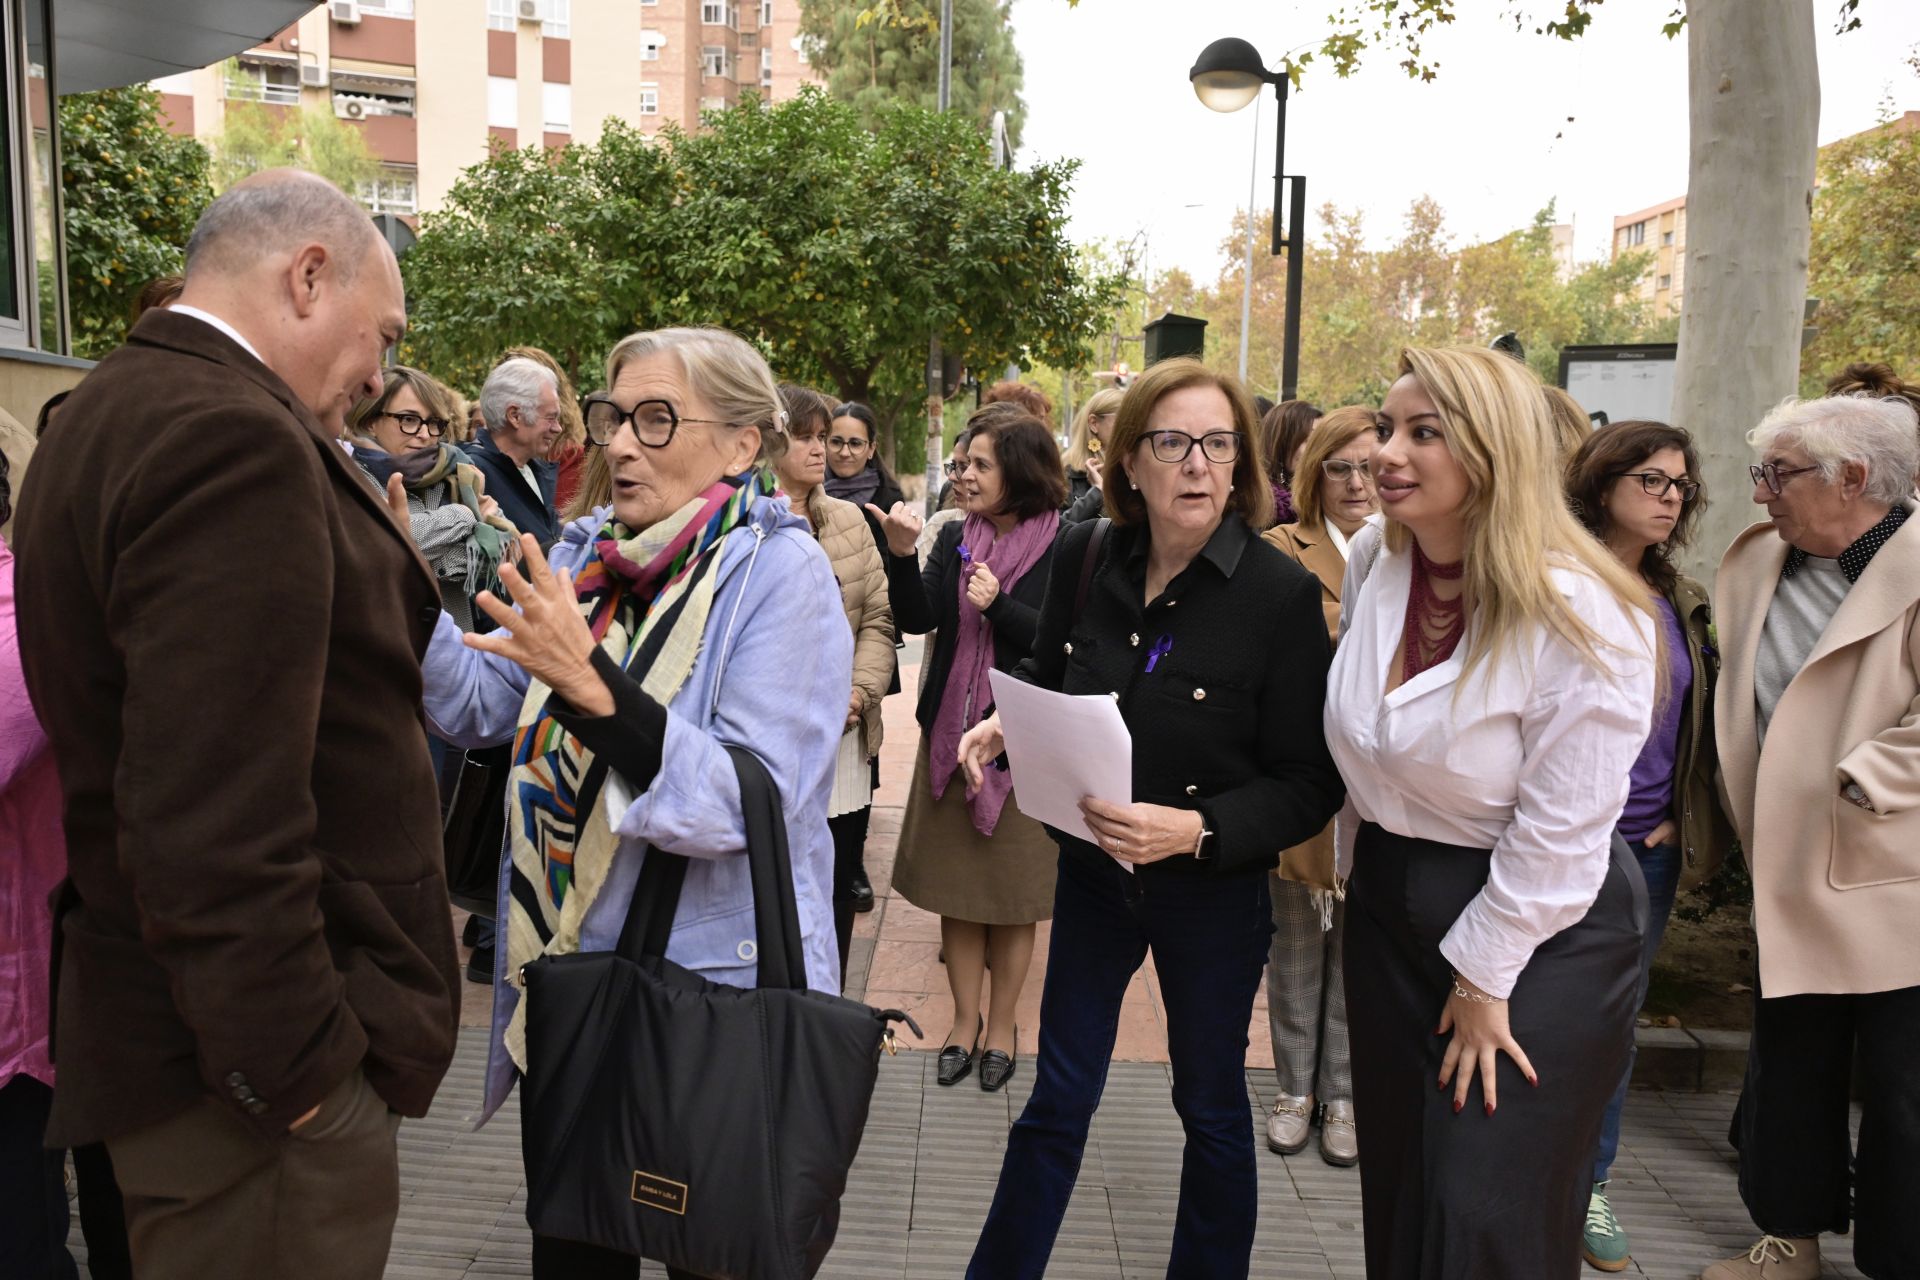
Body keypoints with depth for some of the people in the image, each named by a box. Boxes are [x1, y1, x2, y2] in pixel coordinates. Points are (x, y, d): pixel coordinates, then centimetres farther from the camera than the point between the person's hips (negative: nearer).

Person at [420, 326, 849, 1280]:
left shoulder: (778, 572, -16)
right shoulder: (585, 554, 3)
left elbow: (751, 806, -25)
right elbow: (478, 709, 3)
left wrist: (589, 682, -35)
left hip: (713, 987, -5)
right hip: (568, 976, 6)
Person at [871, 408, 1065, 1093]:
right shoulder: (956, 538, 4)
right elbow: (916, 619, -5)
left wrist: (998, 606, -23)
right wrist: (902, 555, -19)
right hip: (951, 732, 4)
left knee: (1012, 893, 9)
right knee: (955, 889, 12)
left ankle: (1001, 1024, 27)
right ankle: (965, 1019, 28)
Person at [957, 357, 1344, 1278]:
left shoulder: (1282, 594, -18)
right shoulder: (1083, 561, -7)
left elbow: (1310, 785, -16)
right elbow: (1046, 674, 11)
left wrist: (1197, 831, -30)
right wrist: (1000, 726, -9)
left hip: (1214, 892, -2)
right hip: (1093, 872, 3)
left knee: (1211, 1106, 18)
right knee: (1058, 1099, 16)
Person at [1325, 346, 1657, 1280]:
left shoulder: (1579, 611, -21)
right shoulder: (1372, 571, -1)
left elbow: (1562, 827, -19)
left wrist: (1486, 977, -14)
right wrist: (1364, 864, 14)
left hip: (1541, 937, -6)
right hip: (1390, 908, 6)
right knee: (1398, 1194, 17)